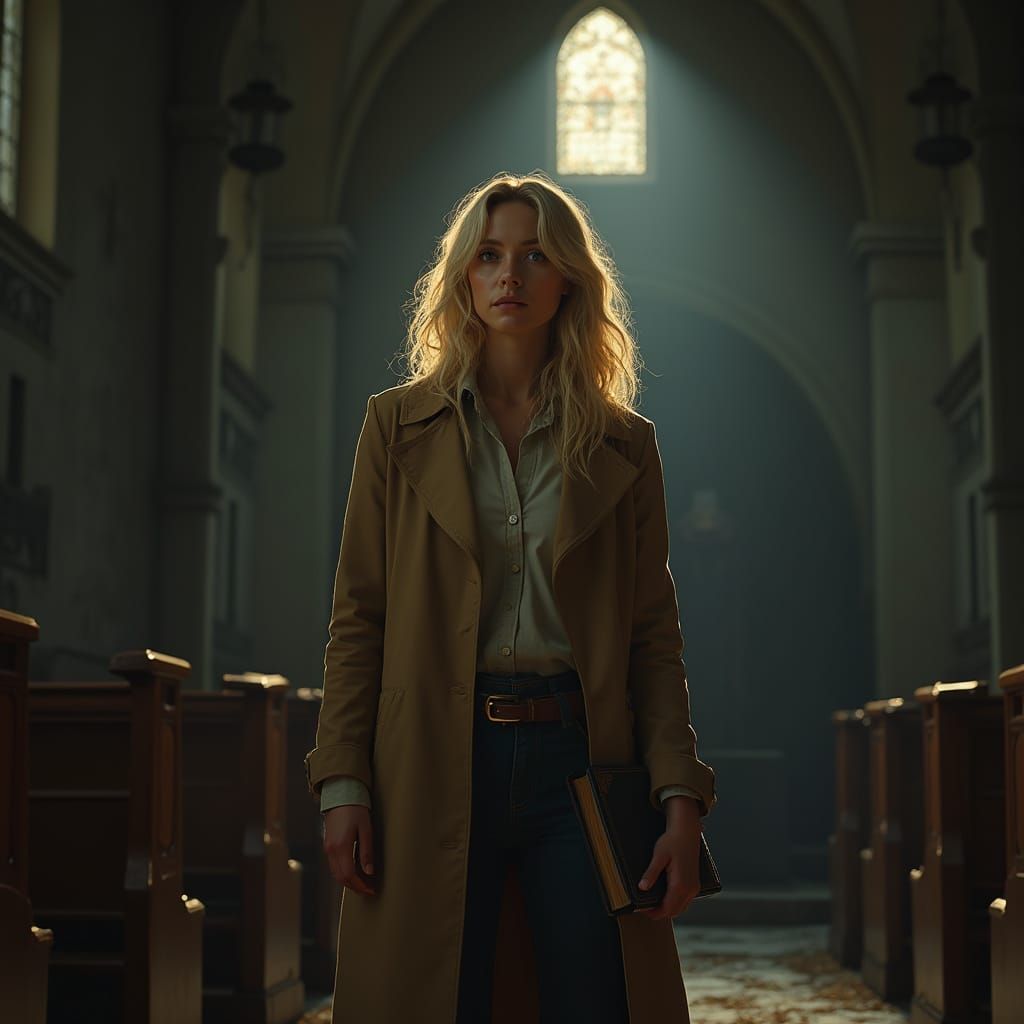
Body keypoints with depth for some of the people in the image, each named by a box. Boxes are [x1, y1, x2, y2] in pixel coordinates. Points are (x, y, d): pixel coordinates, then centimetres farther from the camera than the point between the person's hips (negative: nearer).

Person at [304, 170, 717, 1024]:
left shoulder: (624, 444, 9)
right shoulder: (399, 426, 7)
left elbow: (656, 635, 6)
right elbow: (358, 617, 4)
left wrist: (681, 797, -5)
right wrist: (342, 784, -5)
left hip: (579, 756, 1)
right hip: (437, 764, -1)